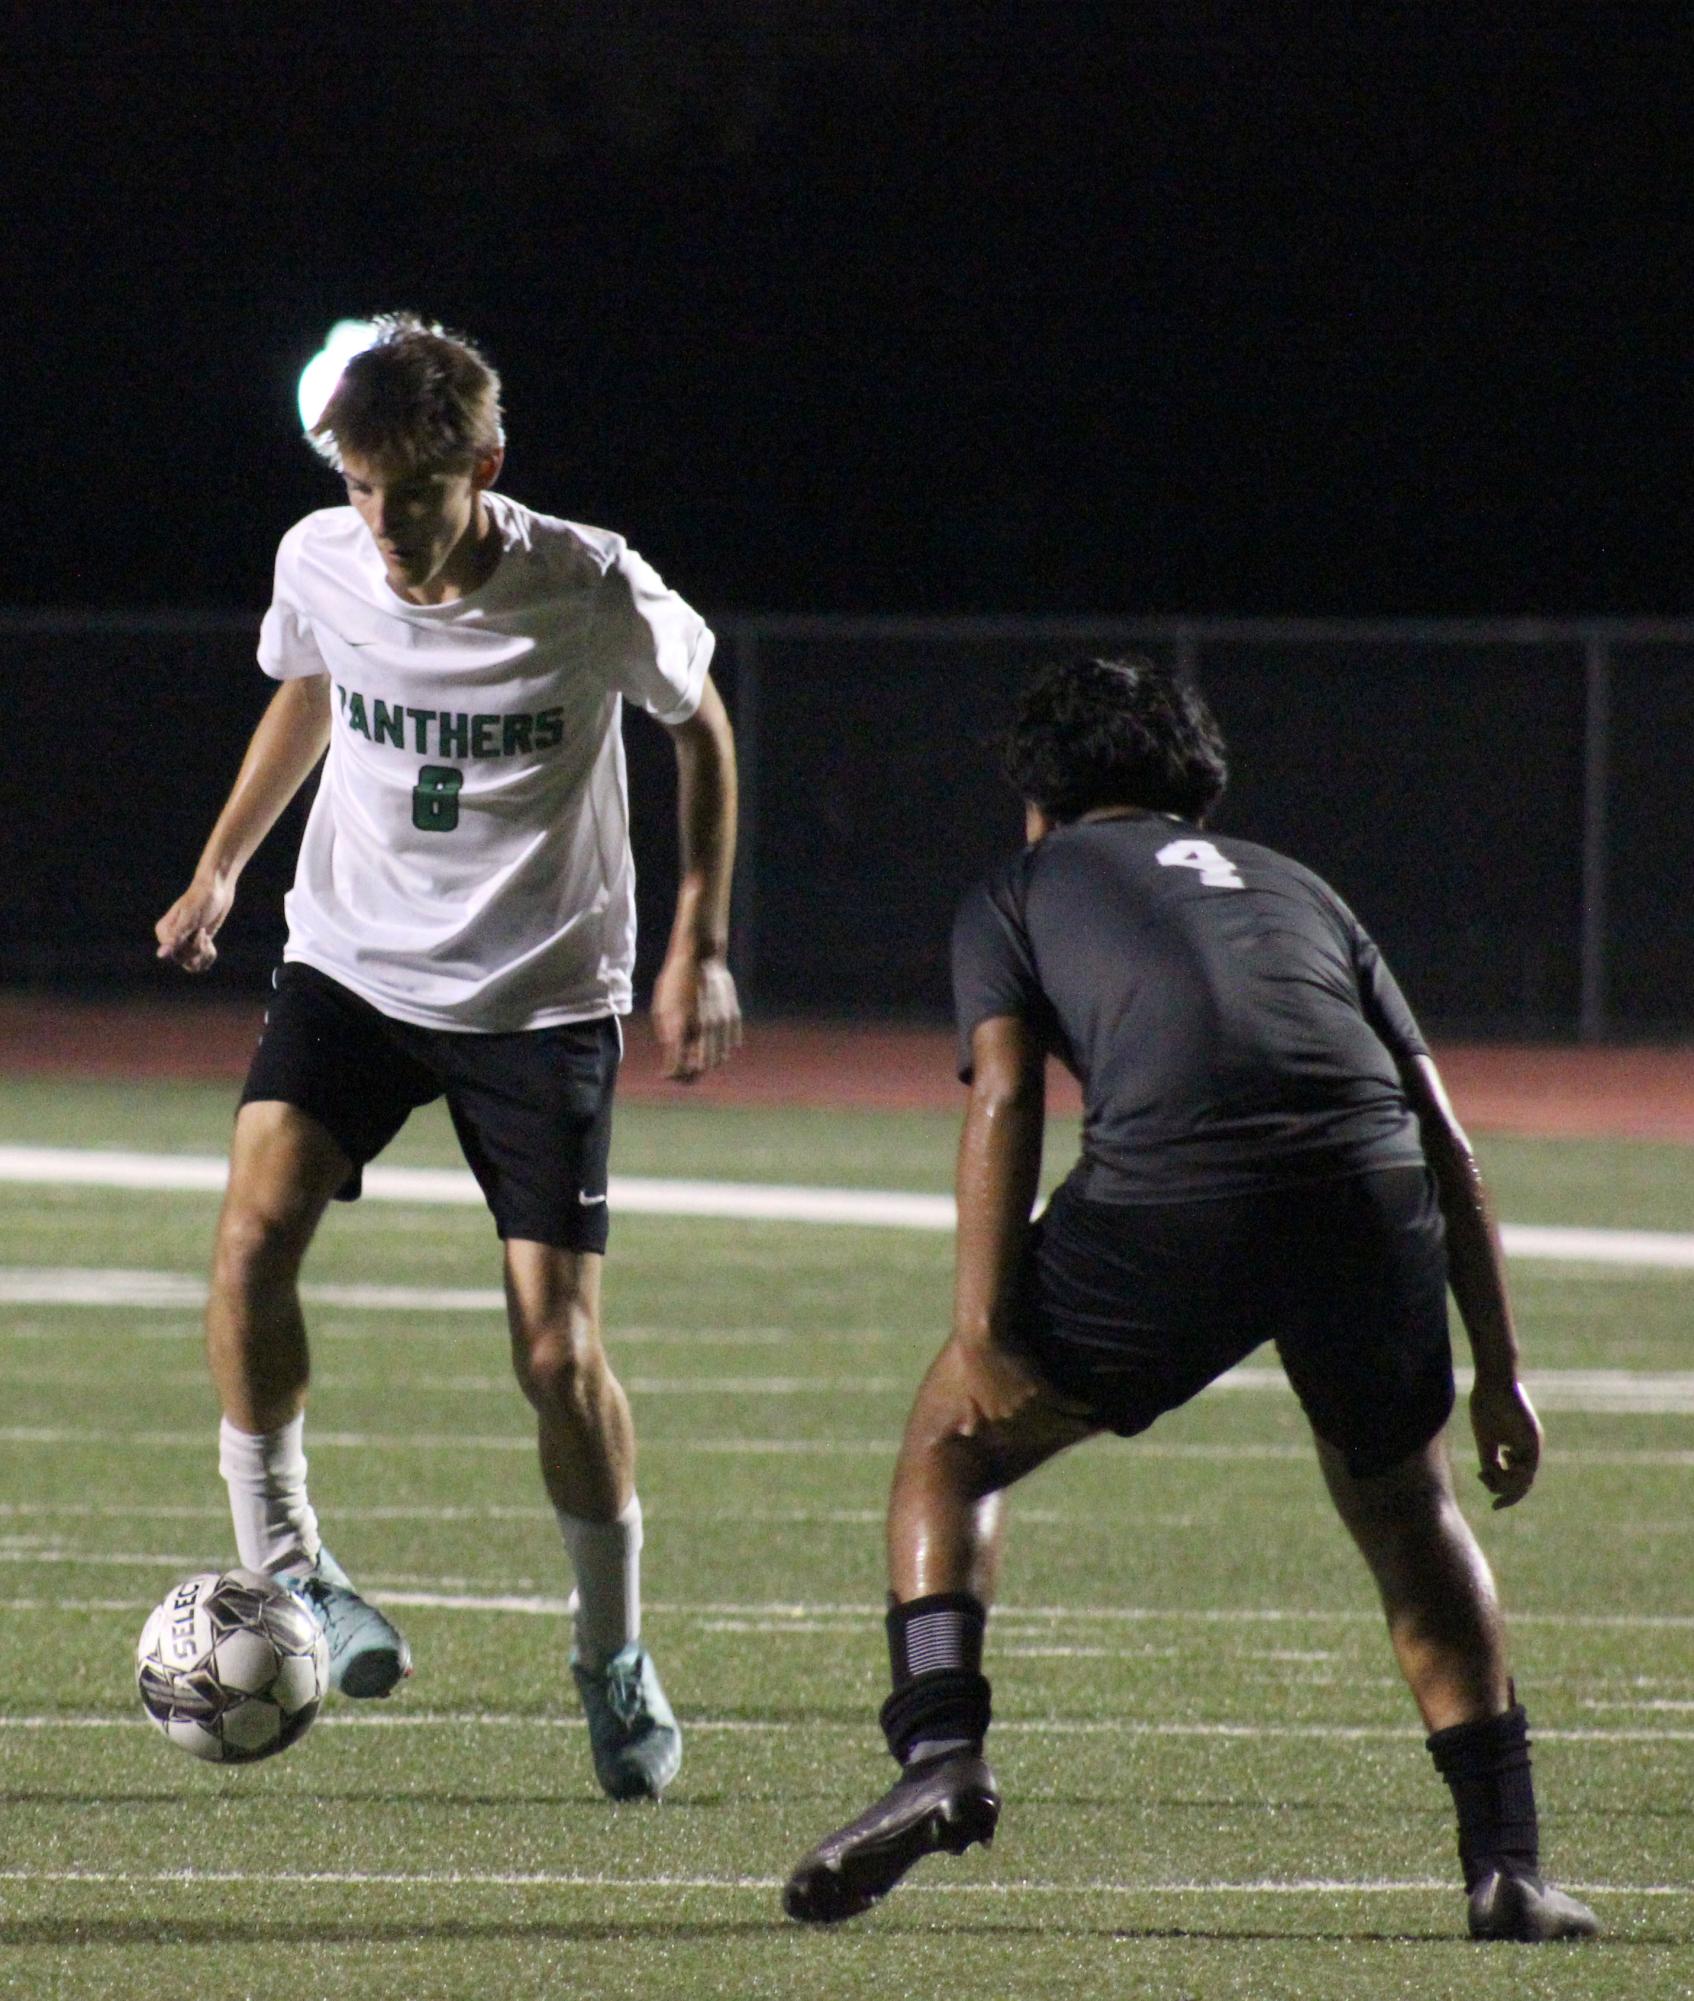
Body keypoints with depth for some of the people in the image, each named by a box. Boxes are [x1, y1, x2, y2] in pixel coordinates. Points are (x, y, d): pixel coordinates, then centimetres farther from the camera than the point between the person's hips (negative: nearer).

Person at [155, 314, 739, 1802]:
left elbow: (699, 726, 2)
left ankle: (616, 1656, 14)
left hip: (544, 995, -3)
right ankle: (283, 1570, -9)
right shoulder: (320, 565, -9)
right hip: (353, 965, 3)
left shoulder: (593, 593, -18)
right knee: (256, 1230, -23)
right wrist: (221, 867, 16)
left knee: (558, 1347, -7)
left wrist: (702, 946, -1)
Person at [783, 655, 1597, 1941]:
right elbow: (1449, 1148, 28)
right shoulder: (1296, 889, 35)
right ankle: (1508, 1867, 18)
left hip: (1171, 1199, -3)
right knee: (1410, 1518, 27)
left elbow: (1004, 1100, 6)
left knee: (948, 1454, 17)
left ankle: (941, 1754, -4)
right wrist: (1498, 1377, 29)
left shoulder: (1019, 892, 25)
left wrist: (981, 1339, -1)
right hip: (1373, 1194, 3)